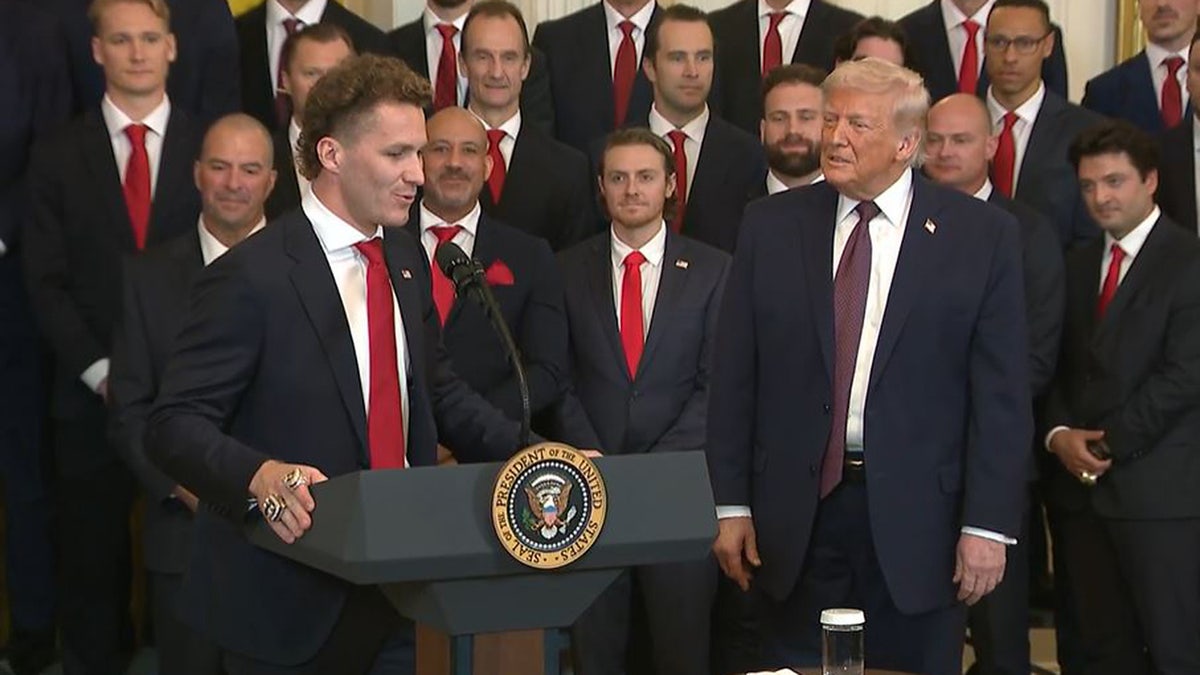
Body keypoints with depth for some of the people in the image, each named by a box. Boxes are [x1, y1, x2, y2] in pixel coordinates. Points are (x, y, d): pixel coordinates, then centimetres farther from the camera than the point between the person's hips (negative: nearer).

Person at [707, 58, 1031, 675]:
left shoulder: (982, 235, -2)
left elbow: (1001, 393, -4)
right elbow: (734, 376, 5)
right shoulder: (771, 225, 4)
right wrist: (732, 507, 2)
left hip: (917, 516, -2)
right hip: (798, 514, 2)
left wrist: (987, 526, -7)